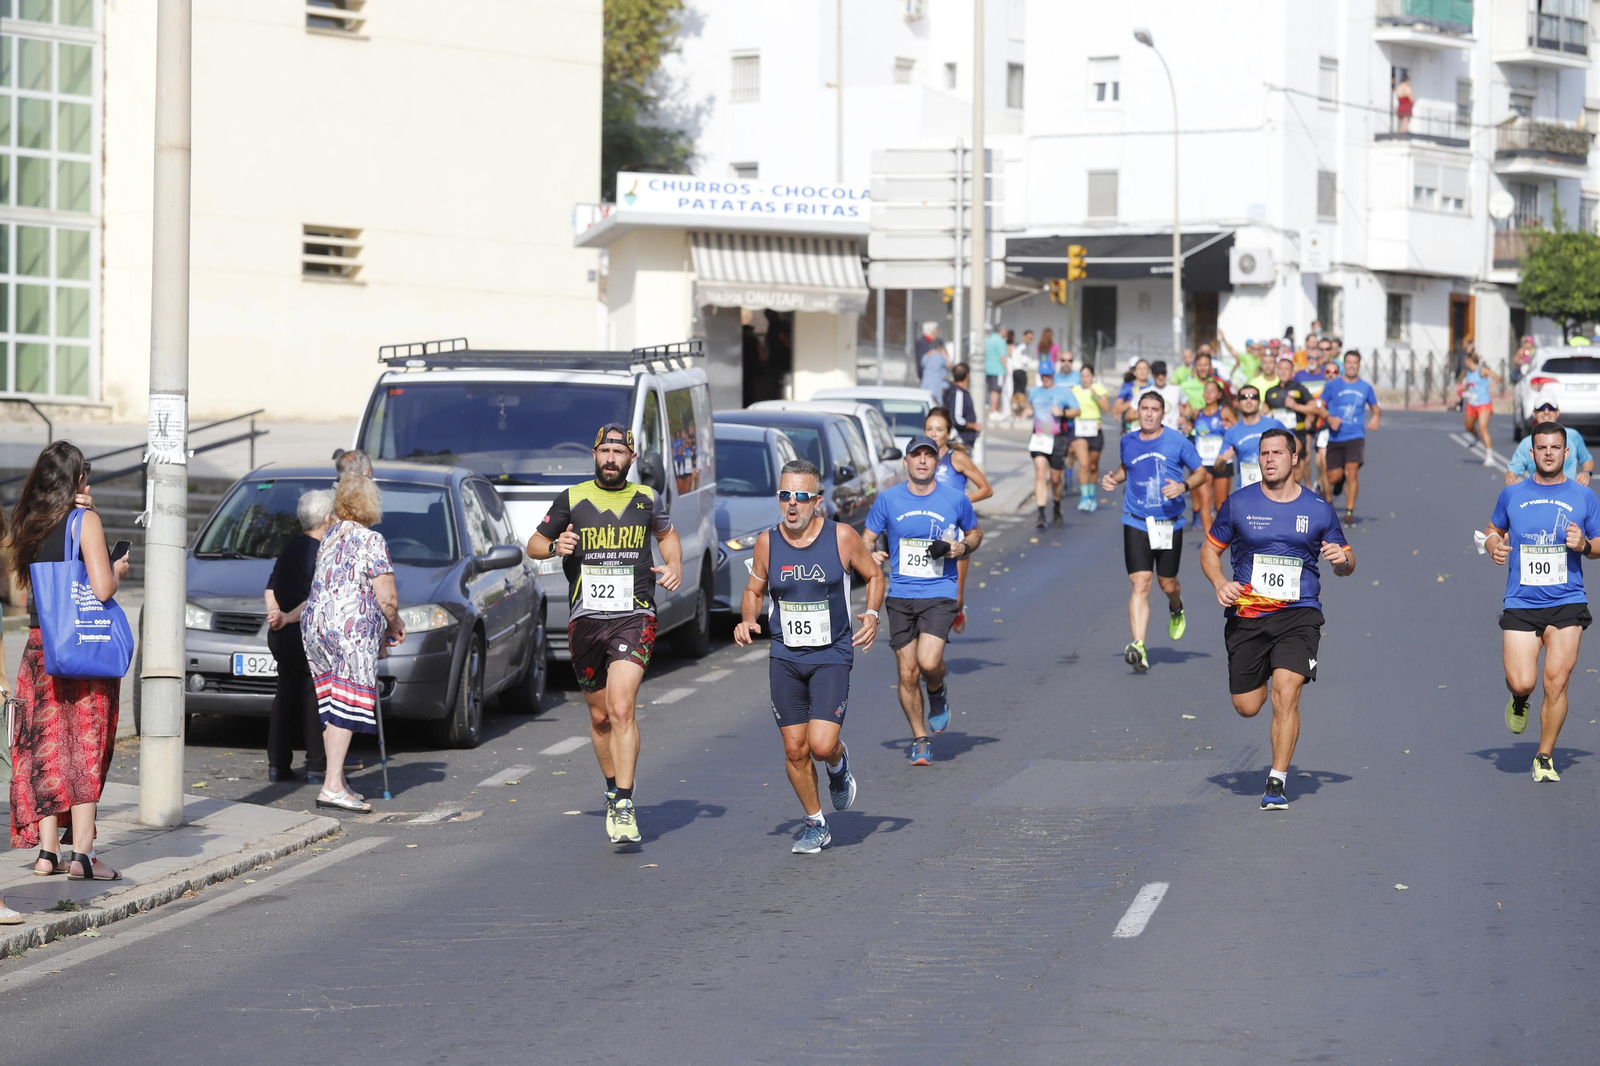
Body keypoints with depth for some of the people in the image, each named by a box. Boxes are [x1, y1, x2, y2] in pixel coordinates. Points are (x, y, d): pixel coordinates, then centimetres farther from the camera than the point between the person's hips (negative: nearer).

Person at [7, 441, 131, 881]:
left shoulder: (30, 522, 8)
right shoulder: (84, 520, -10)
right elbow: (101, 589, -18)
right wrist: (119, 571, 4)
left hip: (39, 646, 6)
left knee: (47, 746, 10)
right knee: (85, 746, -1)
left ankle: (46, 850, 11)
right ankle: (81, 854, -4)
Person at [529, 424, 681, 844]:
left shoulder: (647, 499, 7)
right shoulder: (571, 499, 4)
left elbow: (667, 534, 27)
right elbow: (534, 545, 13)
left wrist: (674, 567, 7)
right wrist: (555, 545, -9)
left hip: (634, 618, -2)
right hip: (586, 620, 2)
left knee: (621, 710, -17)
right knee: (600, 716, 11)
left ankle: (624, 807, -16)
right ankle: (613, 793, 32)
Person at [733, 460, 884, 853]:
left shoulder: (841, 537, -7)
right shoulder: (767, 543, 0)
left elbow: (874, 575, 7)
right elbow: (754, 590, 14)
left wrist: (872, 614, -10)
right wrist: (747, 620, -6)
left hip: (832, 656, -3)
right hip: (784, 658, 3)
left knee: (822, 745, -16)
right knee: (795, 750, 3)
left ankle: (839, 765, 22)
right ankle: (815, 824, 23)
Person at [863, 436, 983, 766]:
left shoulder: (955, 500, 1)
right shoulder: (888, 500, 2)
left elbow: (975, 532, 17)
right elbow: (867, 538, 11)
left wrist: (962, 547, -4)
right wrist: (871, 556, -11)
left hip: (939, 594, -2)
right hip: (900, 596, 2)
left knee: (928, 662, -21)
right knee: (908, 674, 1)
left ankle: (938, 692, 16)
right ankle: (920, 740, 19)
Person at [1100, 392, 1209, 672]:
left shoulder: (1177, 441, -4)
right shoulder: (1128, 441, 6)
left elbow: (1201, 472, 4)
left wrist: (1184, 486, -15)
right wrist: (1113, 478, 5)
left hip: (1169, 524, -1)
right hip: (1136, 524, 1)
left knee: (1167, 584, 11)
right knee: (1140, 585, -12)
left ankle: (1176, 610, 49)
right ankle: (1138, 647, -19)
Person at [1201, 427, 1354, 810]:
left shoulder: (1319, 509, 4)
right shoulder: (1238, 504, 2)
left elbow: (1346, 563, 13)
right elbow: (1209, 549, 13)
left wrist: (1343, 559, -11)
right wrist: (1220, 583, -6)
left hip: (1298, 616, -1)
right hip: (1246, 615, 1)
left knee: (1286, 694, -20)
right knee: (1247, 707, 6)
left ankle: (1277, 782, -9)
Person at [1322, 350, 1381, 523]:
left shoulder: (1365, 387, 6)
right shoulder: (1332, 386, 2)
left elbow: (1375, 407, 19)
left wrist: (1375, 416, -4)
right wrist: (1329, 418, -12)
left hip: (1355, 437, 0)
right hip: (1335, 437, 0)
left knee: (1352, 471, -18)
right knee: (1334, 476, 0)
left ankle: (1349, 511, -11)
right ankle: (1329, 497, 36)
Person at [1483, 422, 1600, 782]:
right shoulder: (1512, 494, 7)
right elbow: (1494, 530, 23)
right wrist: (1494, 546, 1)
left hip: (1567, 604, 0)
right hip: (1520, 604, 0)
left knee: (1556, 682, -6)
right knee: (1522, 682, -11)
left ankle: (1544, 757, 10)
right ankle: (1520, 701, 27)